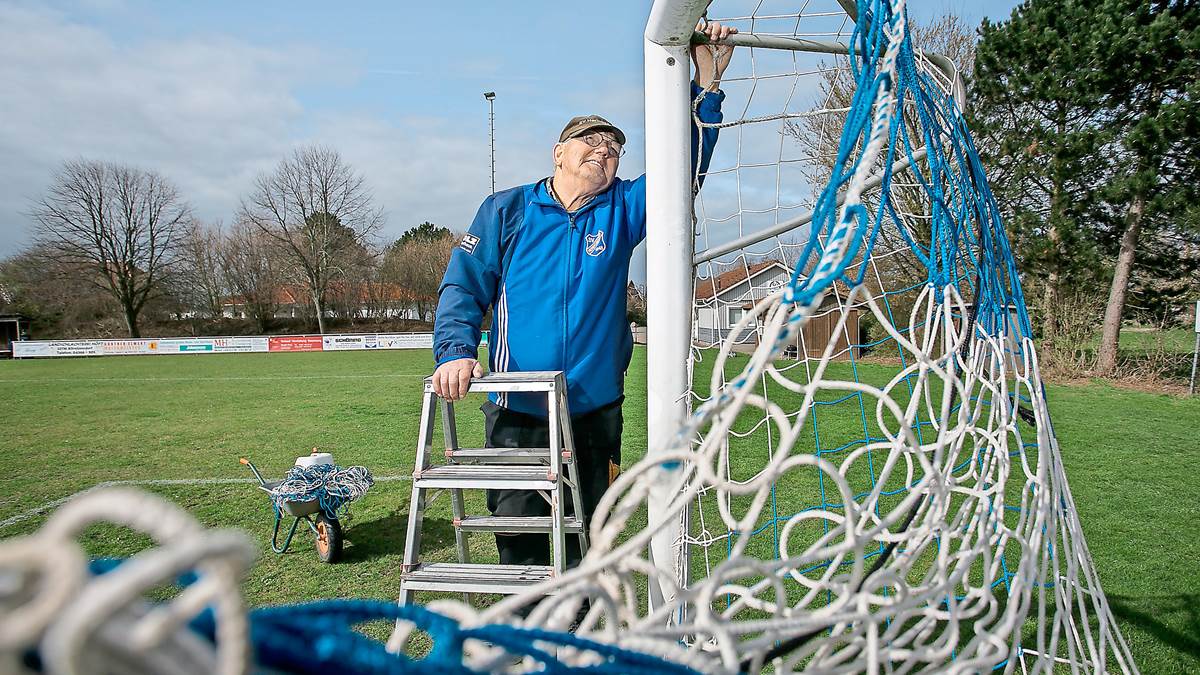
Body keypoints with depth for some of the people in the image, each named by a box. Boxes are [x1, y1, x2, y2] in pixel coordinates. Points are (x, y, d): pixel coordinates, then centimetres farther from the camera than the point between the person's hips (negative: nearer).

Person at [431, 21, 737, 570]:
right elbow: (463, 286, 2)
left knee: (584, 544, 13)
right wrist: (456, 351, -14)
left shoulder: (623, 211, 8)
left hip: (596, 410, 2)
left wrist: (706, 83, -11)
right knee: (520, 542, 5)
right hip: (518, 415, -1)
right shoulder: (507, 210, 4)